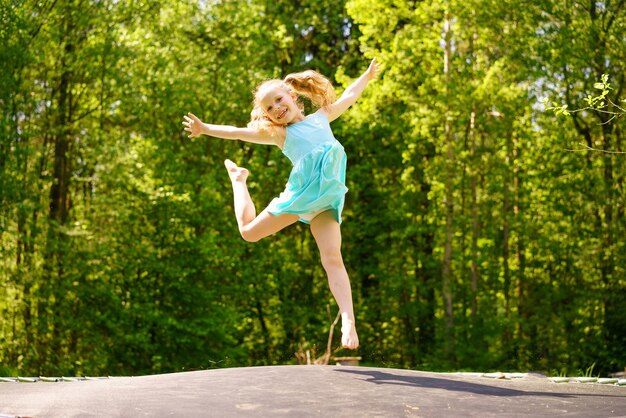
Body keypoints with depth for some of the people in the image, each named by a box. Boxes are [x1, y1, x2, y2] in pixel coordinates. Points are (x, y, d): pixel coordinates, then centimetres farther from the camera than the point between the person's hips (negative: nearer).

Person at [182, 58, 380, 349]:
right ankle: (237, 176, 37)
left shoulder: (321, 117, 19)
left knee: (332, 258, -13)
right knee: (249, 231, 11)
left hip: (327, 199, 0)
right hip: (300, 193, 0)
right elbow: (238, 133, 5)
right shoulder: (278, 133, 10)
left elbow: (348, 97, 32)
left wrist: (367, 76, 39)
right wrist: (206, 129, -2)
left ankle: (348, 320, -20)